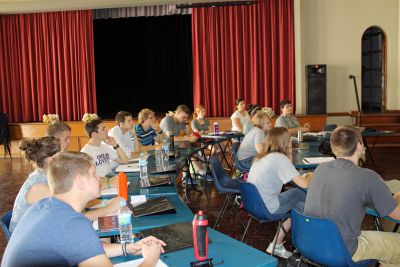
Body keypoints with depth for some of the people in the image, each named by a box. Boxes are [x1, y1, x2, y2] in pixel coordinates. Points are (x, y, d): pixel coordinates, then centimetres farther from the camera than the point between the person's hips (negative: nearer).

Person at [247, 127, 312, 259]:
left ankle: (277, 244, 21)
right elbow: (304, 184, -18)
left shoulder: (262, 156, 11)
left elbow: (287, 175, 18)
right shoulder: (280, 158, -14)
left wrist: (289, 155, 10)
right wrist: (309, 176, 3)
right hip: (267, 208, -8)